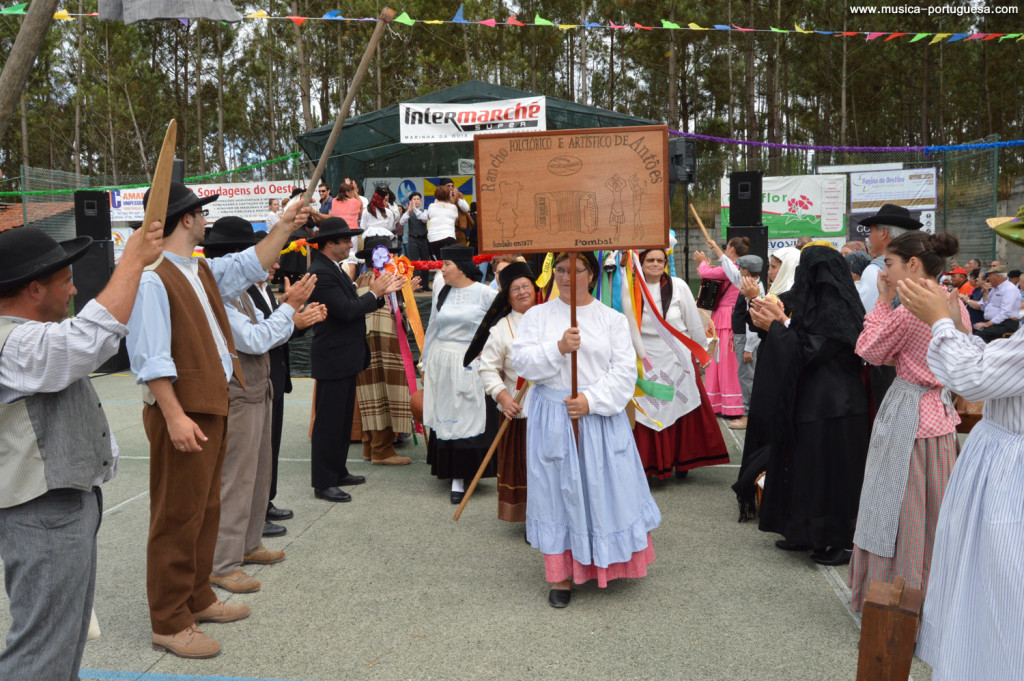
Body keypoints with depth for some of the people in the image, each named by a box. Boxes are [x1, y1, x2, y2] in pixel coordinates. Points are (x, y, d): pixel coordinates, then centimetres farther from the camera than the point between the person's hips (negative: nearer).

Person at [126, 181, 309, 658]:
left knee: (206, 509, 18)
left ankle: (197, 599, 33)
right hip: (182, 412, -10)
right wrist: (175, 416, -25)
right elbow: (150, 356, -22)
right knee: (178, 516, -1)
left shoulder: (202, 271, 12)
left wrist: (284, 225, 21)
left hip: (212, 405, 10)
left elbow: (252, 265, 26)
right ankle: (170, 624, 12)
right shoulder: (152, 279, -17)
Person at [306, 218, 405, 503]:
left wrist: (382, 292, 3)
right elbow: (346, 310, -26)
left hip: (346, 357, 11)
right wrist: (373, 292, -12)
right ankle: (323, 483, 6)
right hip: (333, 359, -10)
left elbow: (353, 307, 13)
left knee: (343, 418, 18)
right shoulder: (320, 273, -19)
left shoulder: (334, 269, 13)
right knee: (328, 422, -3)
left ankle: (338, 471, 29)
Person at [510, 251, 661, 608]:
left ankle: (611, 563, 23)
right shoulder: (537, 315, 6)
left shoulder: (613, 319, 5)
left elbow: (624, 371, -3)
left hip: (601, 416, 0)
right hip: (552, 416, 0)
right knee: (558, 489, 4)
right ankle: (561, 574, 15)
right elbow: (522, 362, -5)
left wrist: (591, 400, -15)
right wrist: (559, 347, -19)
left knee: (607, 487, 3)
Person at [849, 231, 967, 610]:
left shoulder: (909, 311, -21)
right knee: (933, 509, 18)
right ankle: (932, 590, 31)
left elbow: (869, 352, -9)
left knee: (898, 510, 4)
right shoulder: (955, 304, 4)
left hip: (907, 417, -8)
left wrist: (883, 302, -6)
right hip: (941, 413, 8)